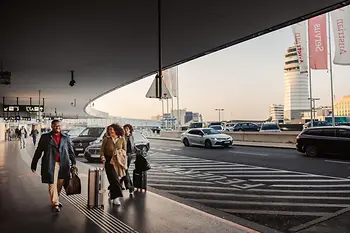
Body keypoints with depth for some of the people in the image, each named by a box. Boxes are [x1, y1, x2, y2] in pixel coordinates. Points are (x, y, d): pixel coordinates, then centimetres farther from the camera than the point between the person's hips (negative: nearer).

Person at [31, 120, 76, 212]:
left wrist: (73, 162, 4)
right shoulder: (45, 137, 6)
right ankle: (55, 204, 1)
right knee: (52, 184, -5)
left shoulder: (66, 137, 10)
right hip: (50, 164, -2)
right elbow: (38, 151, 7)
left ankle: (56, 200, 29)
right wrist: (34, 164, 7)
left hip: (63, 165, 2)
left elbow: (71, 151, 11)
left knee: (60, 184, 9)